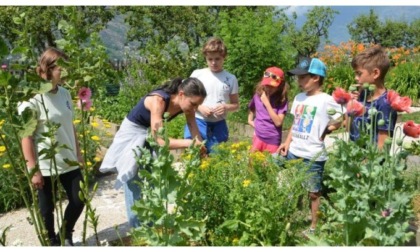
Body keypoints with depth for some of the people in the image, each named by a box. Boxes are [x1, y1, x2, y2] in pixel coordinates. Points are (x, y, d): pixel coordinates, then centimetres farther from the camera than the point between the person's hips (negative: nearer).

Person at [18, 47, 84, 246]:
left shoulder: (64, 93, 3)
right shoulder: (32, 99, -15)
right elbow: (26, 137, -14)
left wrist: (78, 154, 14)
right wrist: (33, 170, -14)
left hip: (69, 162, 6)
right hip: (45, 166, -6)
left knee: (78, 201, 11)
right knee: (47, 208, 11)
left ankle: (65, 235, 36)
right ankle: (53, 242, 34)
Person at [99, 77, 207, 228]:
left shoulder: (186, 104, -16)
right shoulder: (158, 101, -36)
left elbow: (194, 129, -12)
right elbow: (159, 140, -38)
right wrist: (189, 143, -42)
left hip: (152, 136, 6)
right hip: (133, 135, -6)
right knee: (134, 185, 0)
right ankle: (137, 230, 10)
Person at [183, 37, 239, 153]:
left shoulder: (231, 79, 3)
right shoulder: (197, 74, -1)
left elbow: (236, 104, 10)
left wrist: (226, 107, -12)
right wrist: (199, 107, -14)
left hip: (219, 124, 2)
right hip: (198, 122, -2)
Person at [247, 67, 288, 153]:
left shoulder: (282, 100, -10)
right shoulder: (258, 95, 0)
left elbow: (278, 122, -17)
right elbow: (251, 109, 21)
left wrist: (267, 103, -20)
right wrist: (251, 121, 4)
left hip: (273, 141, -3)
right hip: (258, 138, 3)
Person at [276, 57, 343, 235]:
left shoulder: (326, 100, -13)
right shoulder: (299, 98, 9)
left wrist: (324, 131, -8)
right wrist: (287, 142, 10)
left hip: (313, 156, -6)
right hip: (293, 152, 6)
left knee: (313, 193, 7)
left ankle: (314, 227, 22)